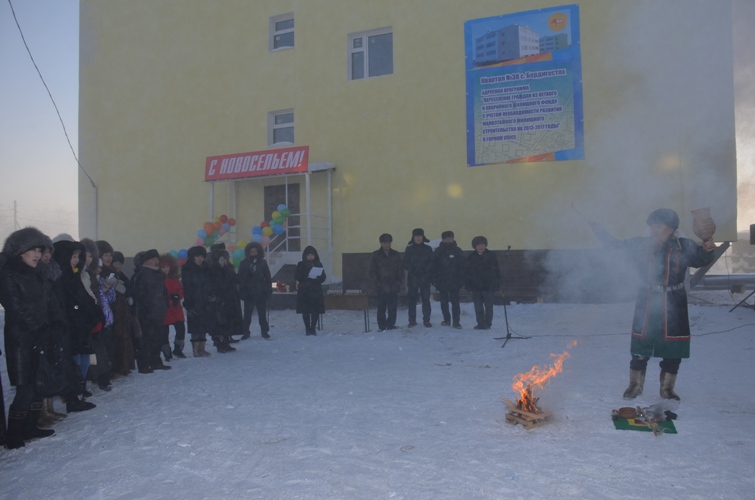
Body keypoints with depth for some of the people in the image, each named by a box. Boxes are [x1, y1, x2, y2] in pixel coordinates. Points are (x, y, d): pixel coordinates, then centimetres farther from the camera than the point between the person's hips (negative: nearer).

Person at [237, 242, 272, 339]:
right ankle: (246, 332, 12)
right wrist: (242, 291, -8)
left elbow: (268, 278, 5)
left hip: (261, 292, 0)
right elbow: (240, 279, -1)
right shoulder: (244, 263, 1)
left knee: (262, 313, 6)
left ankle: (264, 331, 13)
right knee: (247, 313, 5)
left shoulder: (262, 263, 4)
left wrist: (269, 290, -1)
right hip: (248, 292, 0)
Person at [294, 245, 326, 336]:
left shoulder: (319, 265, 9)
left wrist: (317, 278, -16)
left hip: (316, 291, 1)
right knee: (305, 311, 0)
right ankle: (307, 328, 8)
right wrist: (306, 277, -16)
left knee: (316, 311, -1)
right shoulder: (301, 265, 5)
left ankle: (313, 328, 9)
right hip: (304, 291, -1)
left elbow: (323, 277, 5)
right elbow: (296, 276, -3)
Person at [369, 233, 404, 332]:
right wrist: (377, 282, -5)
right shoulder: (375, 255, 5)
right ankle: (382, 326, 5)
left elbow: (400, 269, 12)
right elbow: (372, 271, 3)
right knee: (381, 307, -2)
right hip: (381, 287, -2)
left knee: (392, 307, 3)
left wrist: (399, 281, 0)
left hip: (394, 287, 2)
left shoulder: (396, 255, 10)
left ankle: (391, 324, 13)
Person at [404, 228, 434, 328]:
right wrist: (413, 270, -11)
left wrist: (424, 269, -13)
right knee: (411, 299, 1)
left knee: (426, 299, -1)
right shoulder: (409, 249, 5)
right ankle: (412, 320, 9)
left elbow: (431, 263, 3)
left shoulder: (428, 249, 5)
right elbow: (406, 263, 4)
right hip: (412, 278, 0)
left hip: (425, 278, 0)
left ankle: (426, 320, 6)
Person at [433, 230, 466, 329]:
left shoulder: (457, 251, 3)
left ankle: (456, 321, 0)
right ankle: (446, 320, 20)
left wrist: (461, 279, -5)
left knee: (455, 301, -3)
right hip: (442, 281, 1)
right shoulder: (438, 251, 3)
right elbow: (434, 266, 2)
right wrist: (435, 279, -5)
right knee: (444, 302, 9)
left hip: (454, 281, -1)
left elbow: (463, 266, 3)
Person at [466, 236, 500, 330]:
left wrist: (496, 285, -5)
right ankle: (480, 323, 13)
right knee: (478, 306, 6)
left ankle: (487, 323, 9)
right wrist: (468, 285, 2)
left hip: (488, 286, -3)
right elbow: (467, 272, 8)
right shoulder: (471, 257, 7)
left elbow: (496, 272, 0)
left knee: (488, 306, 2)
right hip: (476, 286, 3)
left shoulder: (491, 256, 0)